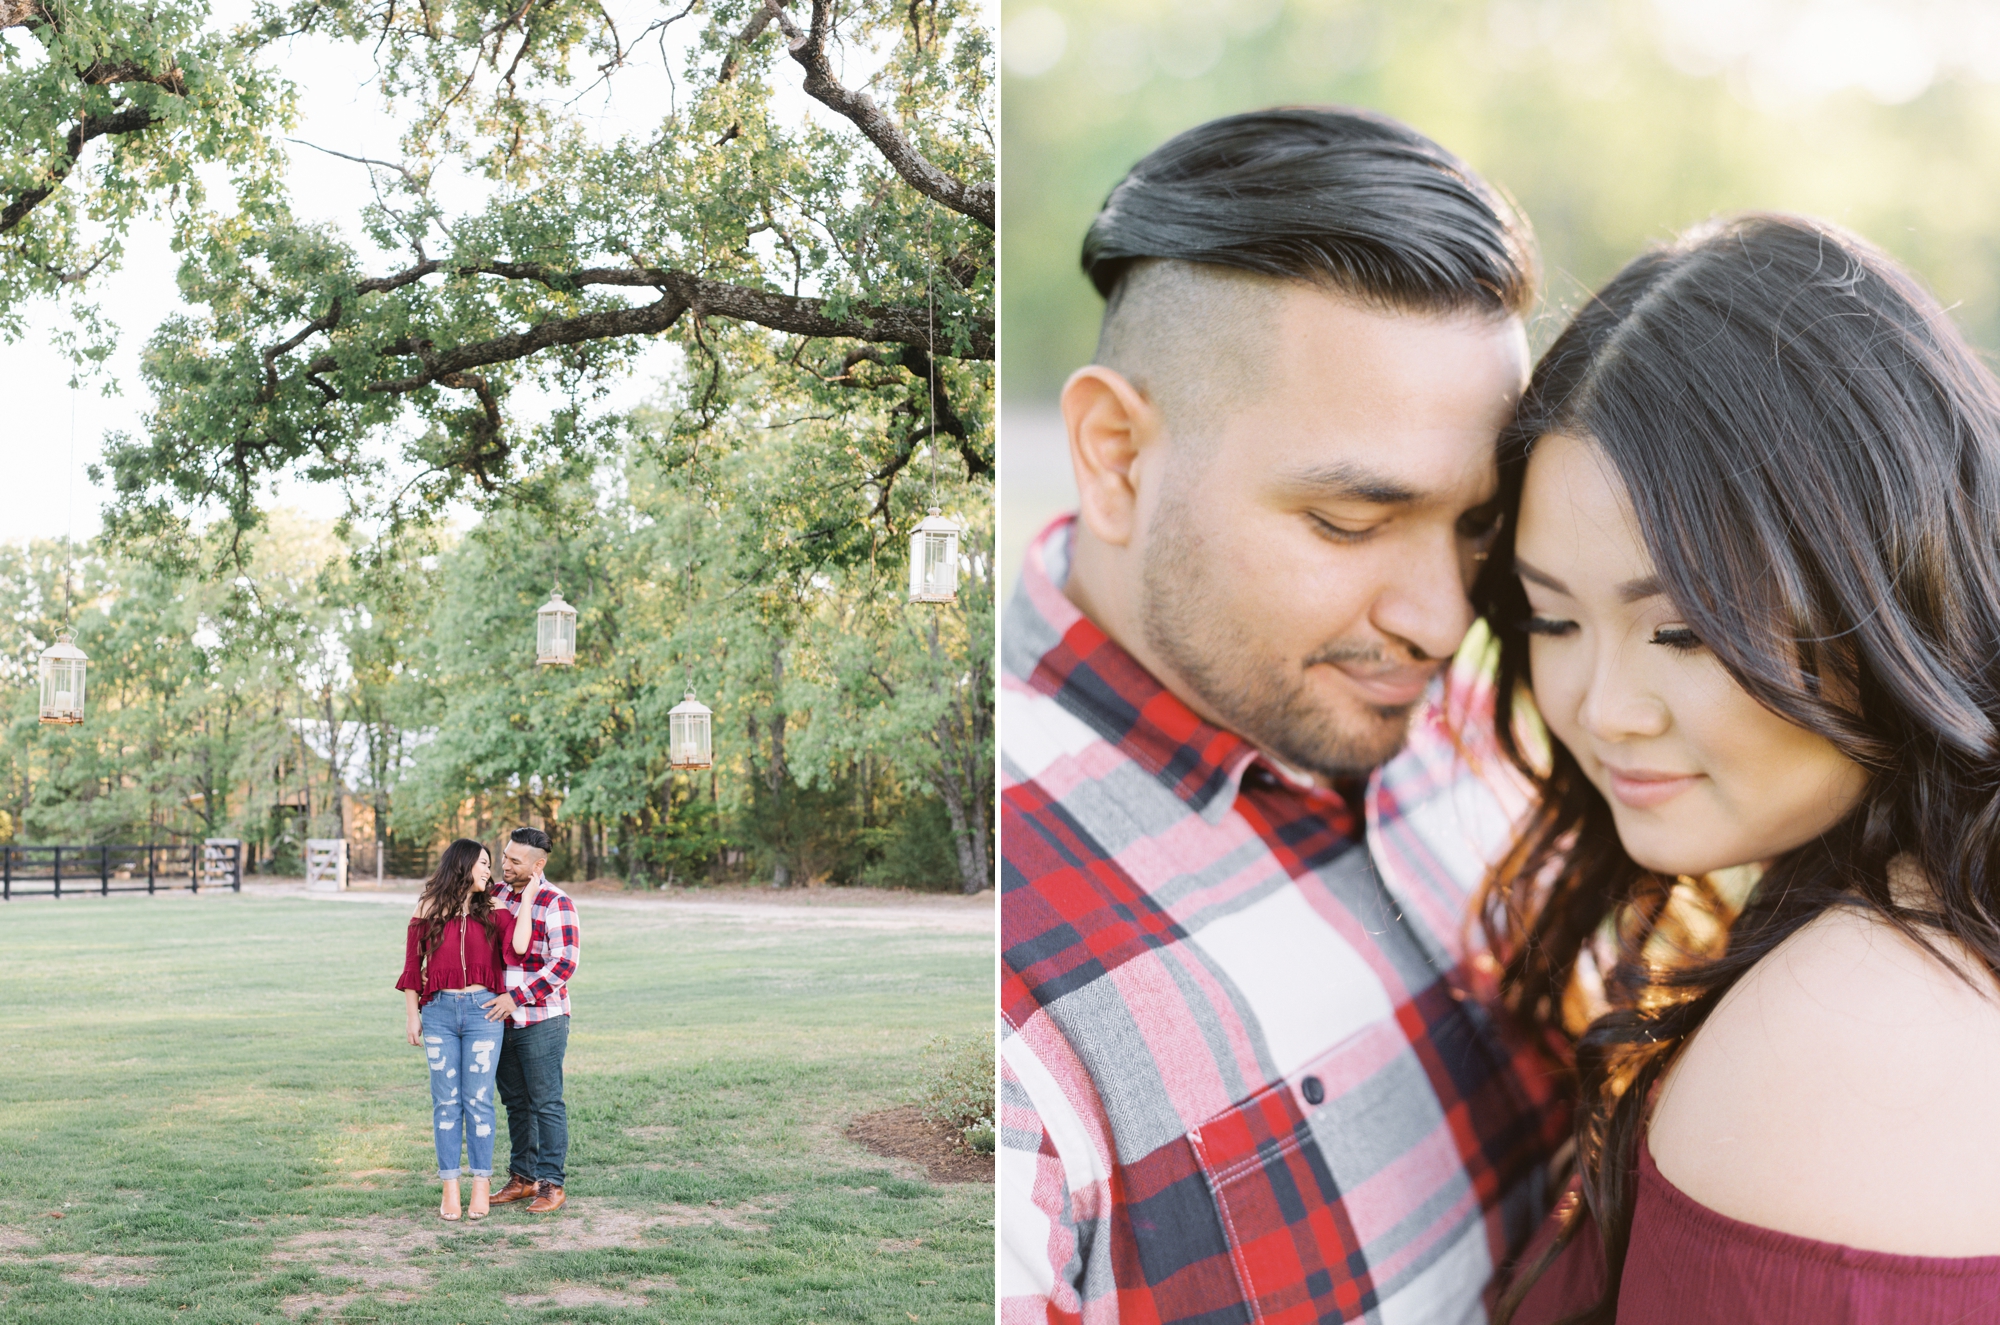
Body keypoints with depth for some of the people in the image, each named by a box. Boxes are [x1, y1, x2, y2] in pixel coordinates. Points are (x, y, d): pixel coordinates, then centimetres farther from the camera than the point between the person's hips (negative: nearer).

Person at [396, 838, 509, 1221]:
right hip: (439, 1012, 0)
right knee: (446, 1100, 2)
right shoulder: (429, 909, 5)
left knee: (478, 1099, 0)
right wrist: (413, 1014, 3)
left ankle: (482, 1184, 8)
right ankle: (450, 1188, 7)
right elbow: (412, 964, 8)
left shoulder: (491, 911, 7)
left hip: (482, 1010, 0)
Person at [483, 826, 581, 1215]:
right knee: (515, 1102, 13)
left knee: (546, 1103, -2)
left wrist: (517, 997, -20)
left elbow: (564, 964, -18)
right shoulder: (496, 895, 9)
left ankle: (551, 1185, 4)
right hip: (501, 1018, 6)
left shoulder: (556, 903, -12)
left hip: (541, 1019, -6)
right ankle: (522, 1178, 22)